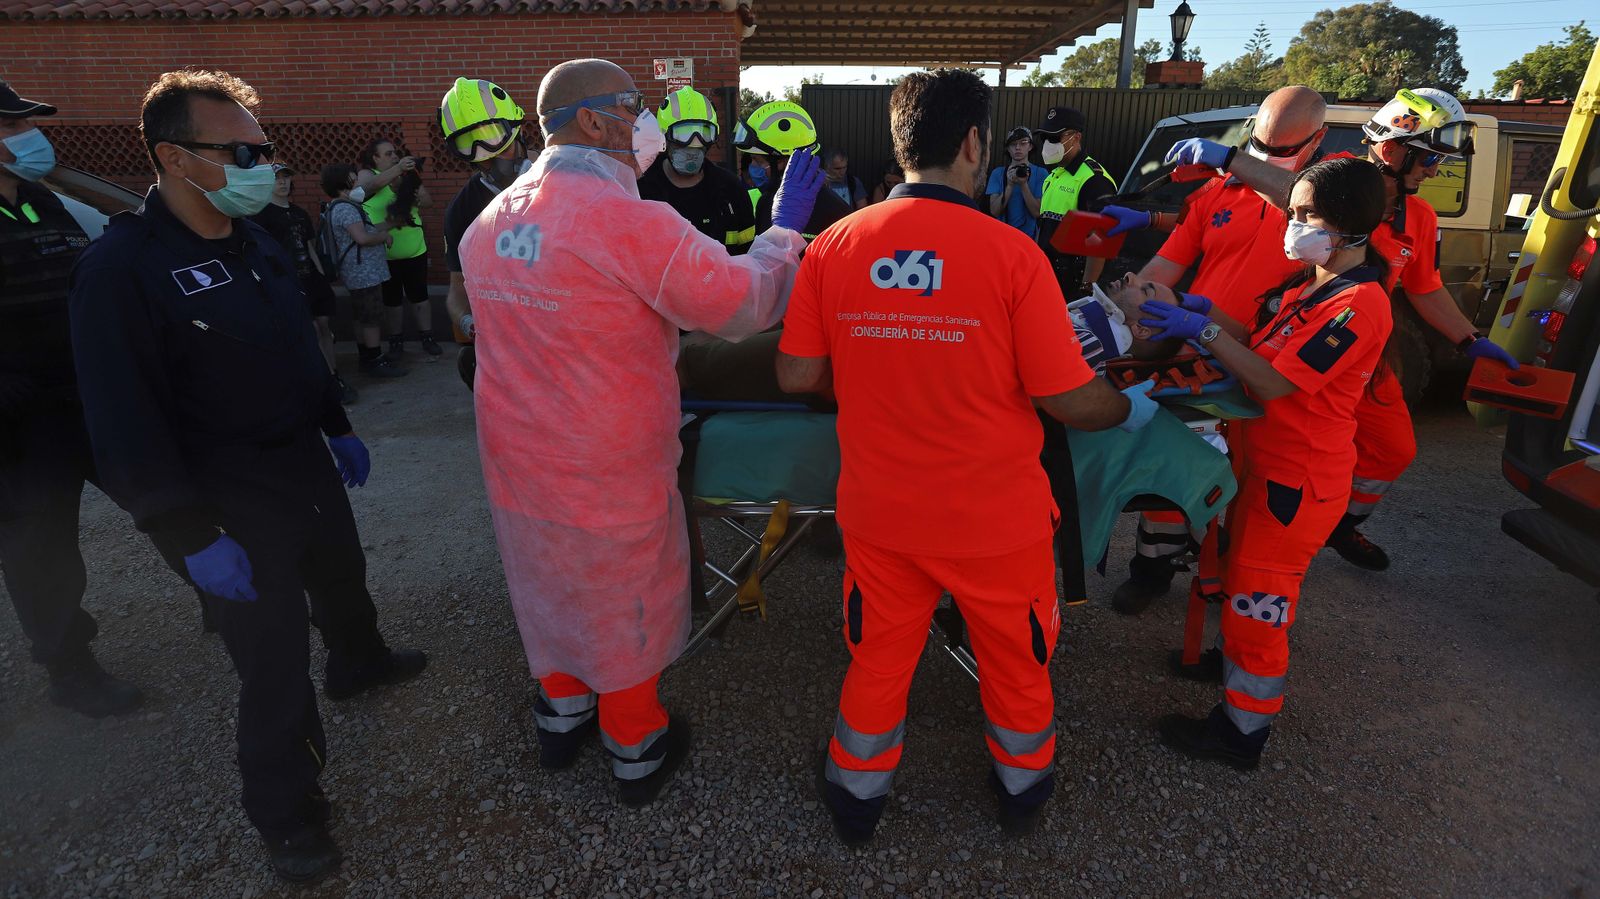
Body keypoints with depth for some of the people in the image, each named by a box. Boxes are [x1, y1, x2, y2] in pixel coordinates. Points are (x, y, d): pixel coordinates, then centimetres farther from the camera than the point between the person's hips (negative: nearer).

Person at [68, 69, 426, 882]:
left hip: (306, 467, 8)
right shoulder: (120, 269, -20)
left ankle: (359, 663, 59)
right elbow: (126, 425, -21)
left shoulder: (255, 241, 3)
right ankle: (287, 813, 23)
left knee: (343, 581, 28)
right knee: (275, 666, 2)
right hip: (228, 506, -7)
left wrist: (339, 427, 18)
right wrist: (192, 537, -21)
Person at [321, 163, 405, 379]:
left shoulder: (342, 207, 16)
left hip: (359, 272, 11)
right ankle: (375, 362, 1)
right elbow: (362, 237, -27)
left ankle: (366, 356, 27)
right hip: (365, 273, -11)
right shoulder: (345, 208, -18)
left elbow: (366, 229, 21)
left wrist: (390, 224, 16)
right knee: (372, 318, -4)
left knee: (362, 317, 17)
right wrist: (385, 236, -12)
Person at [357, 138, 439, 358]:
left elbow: (428, 202, 4)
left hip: (415, 250, 2)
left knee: (419, 294, 9)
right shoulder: (367, 175, -3)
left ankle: (426, 336, 20)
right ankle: (396, 340, 21)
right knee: (392, 298, 9)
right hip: (385, 254, -2)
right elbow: (371, 185, -27)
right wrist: (397, 169, -37)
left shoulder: (406, 176, 5)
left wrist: (420, 197, -19)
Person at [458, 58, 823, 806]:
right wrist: (786, 223, -2)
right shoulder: (631, 222, -24)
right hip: (609, 478, -6)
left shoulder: (488, 224, 1)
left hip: (514, 467, 7)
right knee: (625, 611, 15)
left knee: (551, 593, 26)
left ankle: (561, 716, 47)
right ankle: (636, 750, 36)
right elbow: (748, 304, -17)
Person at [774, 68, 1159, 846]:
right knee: (1016, 661, 24)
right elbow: (1072, 400, -14)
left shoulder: (833, 247, -9)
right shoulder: (1010, 253, -17)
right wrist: (1132, 409, 7)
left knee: (877, 658, 23)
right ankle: (1022, 786, 48)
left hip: (878, 510, 2)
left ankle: (856, 794, 43)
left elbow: (797, 376, -4)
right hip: (994, 514, -2)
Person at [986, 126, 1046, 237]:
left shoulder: (1040, 173, -2)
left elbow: (1037, 212, -9)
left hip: (1029, 236, -1)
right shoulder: (997, 173, 1)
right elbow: (994, 211, -8)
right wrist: (1010, 185, -20)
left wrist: (1023, 185, -21)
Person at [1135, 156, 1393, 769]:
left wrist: (1205, 330, -25)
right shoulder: (1310, 285, 9)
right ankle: (1235, 662, 47)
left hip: (1296, 481, -9)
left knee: (1257, 600, 1)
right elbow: (1258, 343, 8)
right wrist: (1202, 312, -6)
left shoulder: (1358, 304, -22)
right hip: (1265, 461, 9)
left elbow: (1274, 384, -26)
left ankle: (1243, 731, 16)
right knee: (1240, 576, 24)